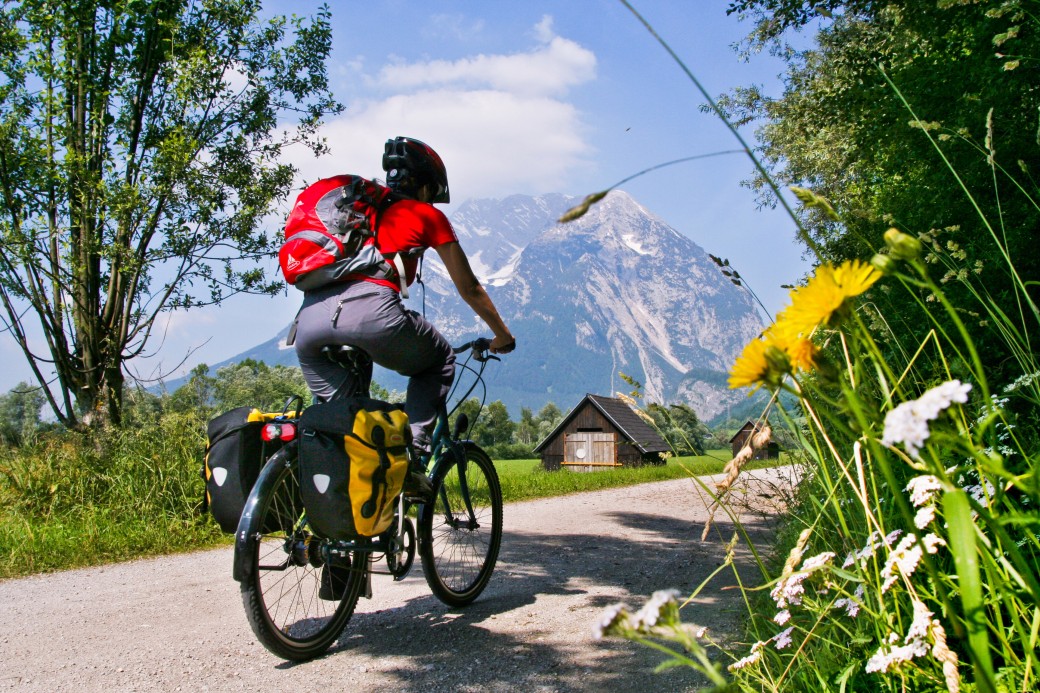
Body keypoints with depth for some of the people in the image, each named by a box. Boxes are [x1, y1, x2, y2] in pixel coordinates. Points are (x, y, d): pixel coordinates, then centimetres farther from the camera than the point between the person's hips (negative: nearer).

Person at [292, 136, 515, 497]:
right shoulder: (427, 215, 20)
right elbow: (469, 288, 25)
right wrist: (502, 335, 38)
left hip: (309, 317, 5)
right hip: (370, 311, -5)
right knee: (440, 363, 22)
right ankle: (411, 455, 8)